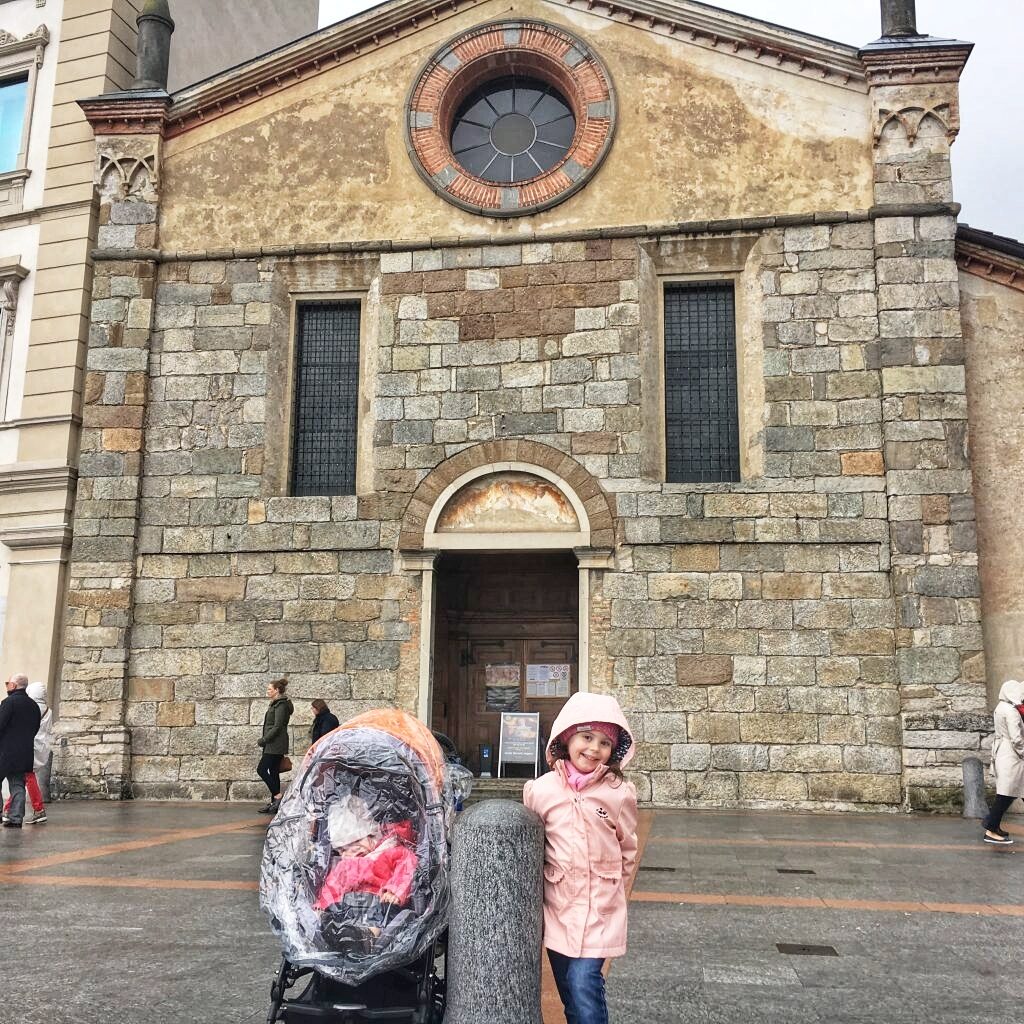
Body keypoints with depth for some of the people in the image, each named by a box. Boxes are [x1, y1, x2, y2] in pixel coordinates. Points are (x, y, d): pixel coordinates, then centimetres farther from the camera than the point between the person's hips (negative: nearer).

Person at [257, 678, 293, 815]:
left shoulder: (281, 705, -13)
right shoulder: (276, 704, 17)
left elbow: (277, 727, -19)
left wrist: (264, 740, -14)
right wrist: (265, 740, 11)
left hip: (275, 745, -10)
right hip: (273, 745, 10)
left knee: (261, 769, -11)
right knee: (273, 772, 9)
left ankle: (277, 796, -8)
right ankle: (274, 803, 12)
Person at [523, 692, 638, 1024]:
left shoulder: (620, 793, -9)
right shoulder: (541, 790, -6)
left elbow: (627, 849, 6)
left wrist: (610, 887, 9)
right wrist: (543, 883, 10)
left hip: (599, 908, -2)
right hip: (557, 904, 3)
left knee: (584, 986, -11)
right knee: (569, 991, 14)